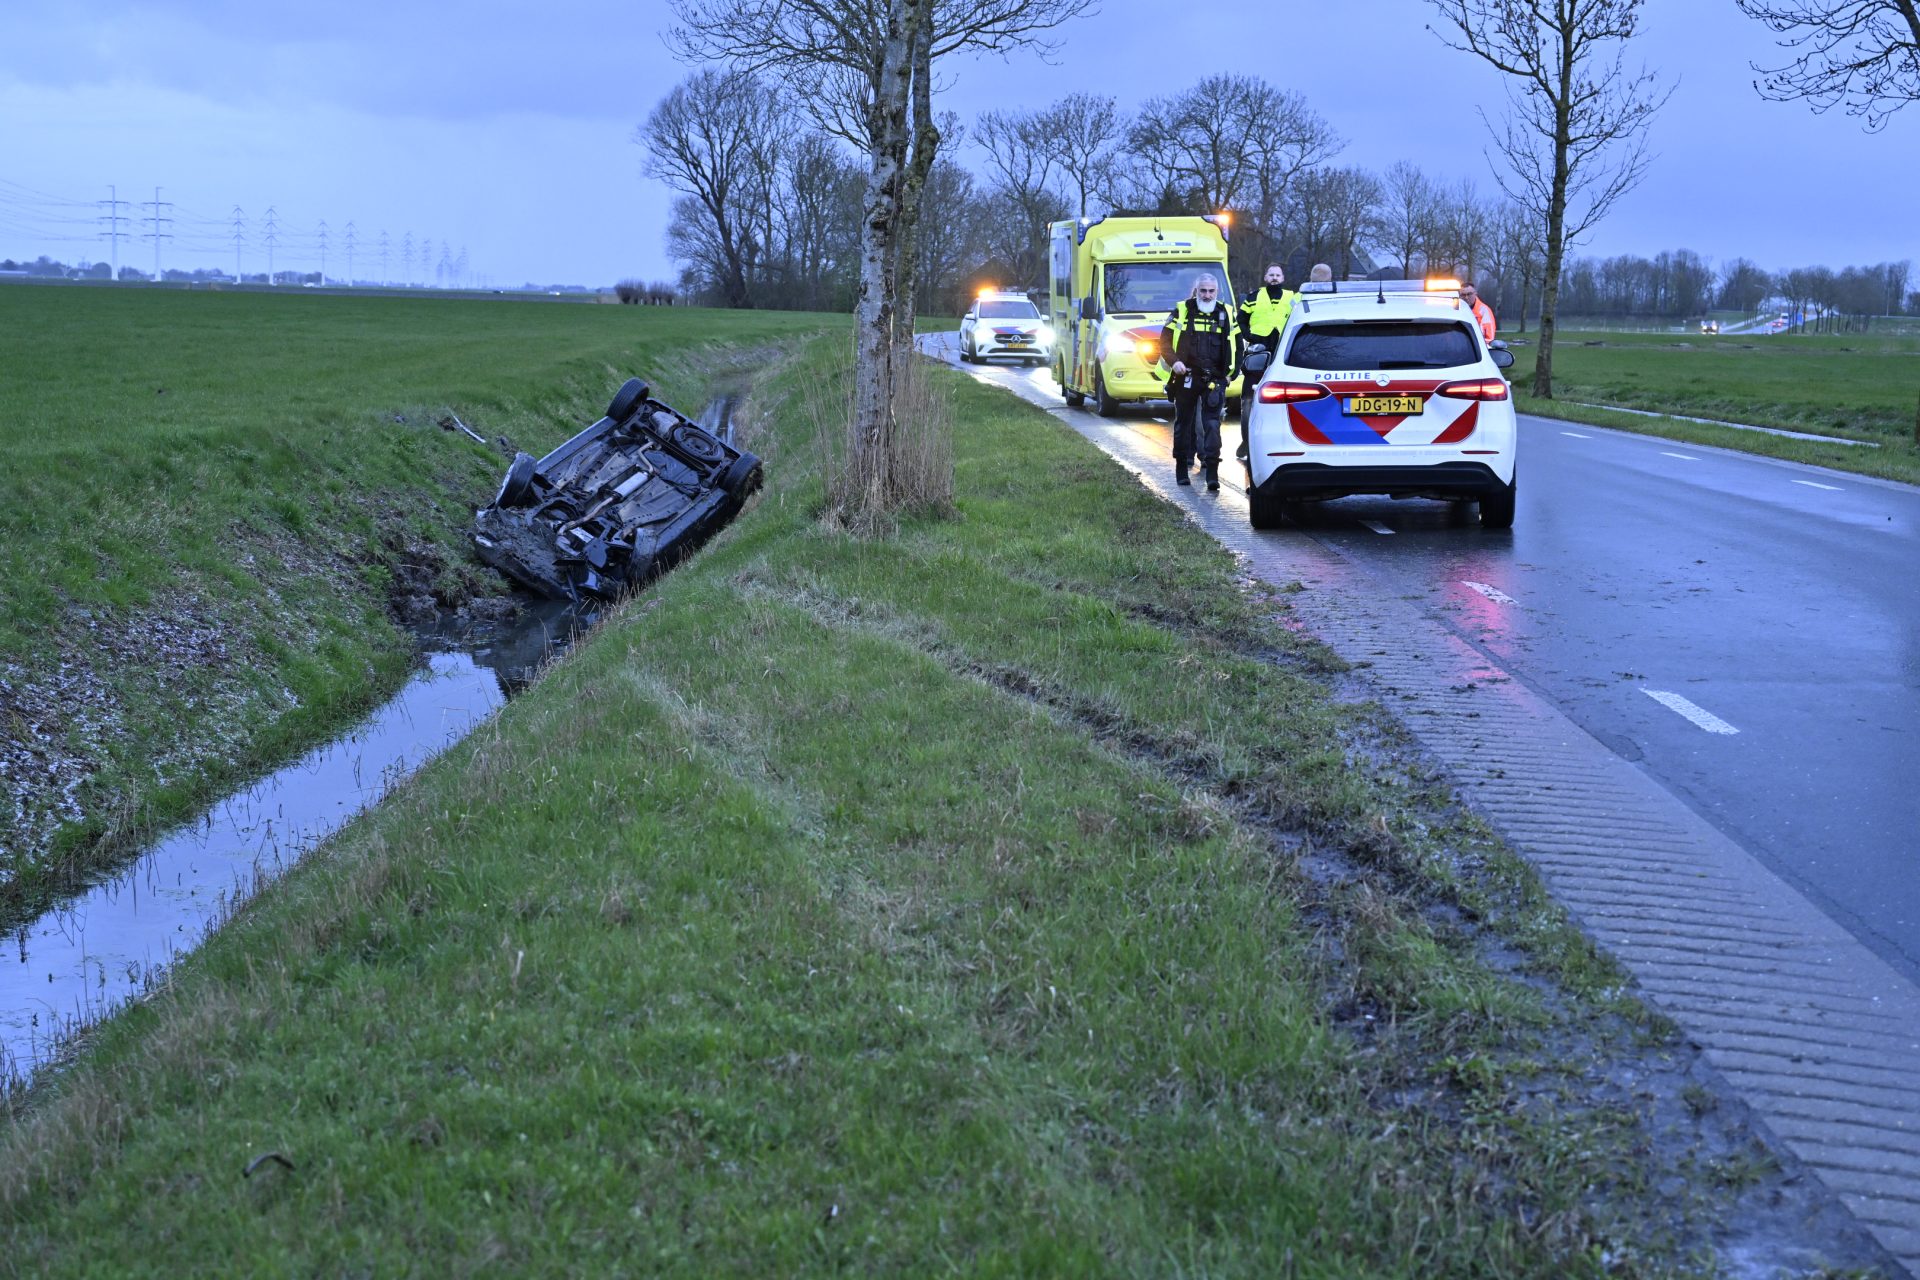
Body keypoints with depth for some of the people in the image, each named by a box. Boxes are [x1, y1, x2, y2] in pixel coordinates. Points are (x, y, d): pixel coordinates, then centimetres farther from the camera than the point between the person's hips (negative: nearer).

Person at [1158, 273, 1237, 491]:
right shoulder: (1182, 312, 3)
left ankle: (1212, 475, -11)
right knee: (1184, 423, 10)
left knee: (1212, 424, -8)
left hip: (1214, 380, 0)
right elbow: (1164, 341, 2)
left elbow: (1235, 345, 14)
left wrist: (1230, 371, 6)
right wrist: (1174, 361, -14)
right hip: (1186, 378, 0)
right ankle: (1181, 470, 22)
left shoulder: (1226, 314, 7)